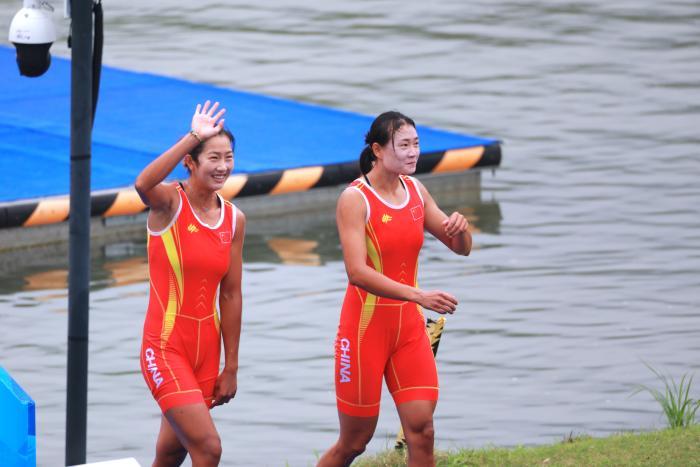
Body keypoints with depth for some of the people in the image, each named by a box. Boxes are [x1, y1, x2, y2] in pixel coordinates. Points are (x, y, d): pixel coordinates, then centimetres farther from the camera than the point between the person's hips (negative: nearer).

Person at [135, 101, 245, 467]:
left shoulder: (234, 219, 6)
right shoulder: (170, 202, -11)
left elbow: (230, 295, 10)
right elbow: (143, 184, -37)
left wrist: (231, 367, 10)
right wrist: (194, 136, -39)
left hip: (205, 347, 6)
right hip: (165, 346, -6)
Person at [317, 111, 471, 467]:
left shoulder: (415, 191, 5)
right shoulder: (355, 198, -14)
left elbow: (460, 248, 14)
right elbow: (357, 271, -25)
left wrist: (460, 227, -11)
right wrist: (418, 296, -34)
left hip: (409, 327, 5)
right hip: (365, 326, -5)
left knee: (421, 431, -5)